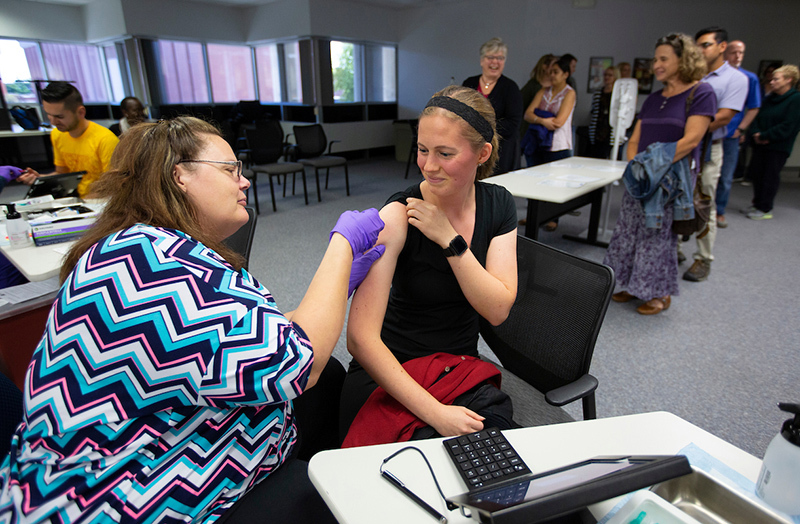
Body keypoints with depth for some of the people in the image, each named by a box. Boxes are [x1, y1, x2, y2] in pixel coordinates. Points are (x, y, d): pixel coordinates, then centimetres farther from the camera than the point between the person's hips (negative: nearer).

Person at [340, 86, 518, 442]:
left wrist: (449, 239, -20)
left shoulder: (498, 205, -3)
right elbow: (360, 338, -26)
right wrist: (435, 412, -31)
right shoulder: (398, 216, -19)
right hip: (389, 373, -4)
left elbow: (498, 310, -10)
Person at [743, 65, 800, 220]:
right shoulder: (769, 98, 12)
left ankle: (766, 210, 7)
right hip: (760, 144, 6)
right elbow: (757, 118, 9)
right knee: (756, 174, 9)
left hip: (778, 147, -6)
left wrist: (764, 136, -17)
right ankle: (757, 205, 23)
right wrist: (755, 133, -9)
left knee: (770, 177, -1)